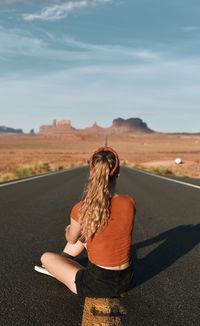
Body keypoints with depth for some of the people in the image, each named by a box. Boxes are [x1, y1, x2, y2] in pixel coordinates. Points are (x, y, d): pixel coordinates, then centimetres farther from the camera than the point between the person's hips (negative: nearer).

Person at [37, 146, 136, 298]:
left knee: (46, 257, 19)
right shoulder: (129, 202, -12)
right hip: (126, 280, 5)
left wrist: (69, 230, 26)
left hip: (98, 285, -4)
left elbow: (71, 239, 2)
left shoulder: (81, 209, -20)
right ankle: (64, 258, 49)